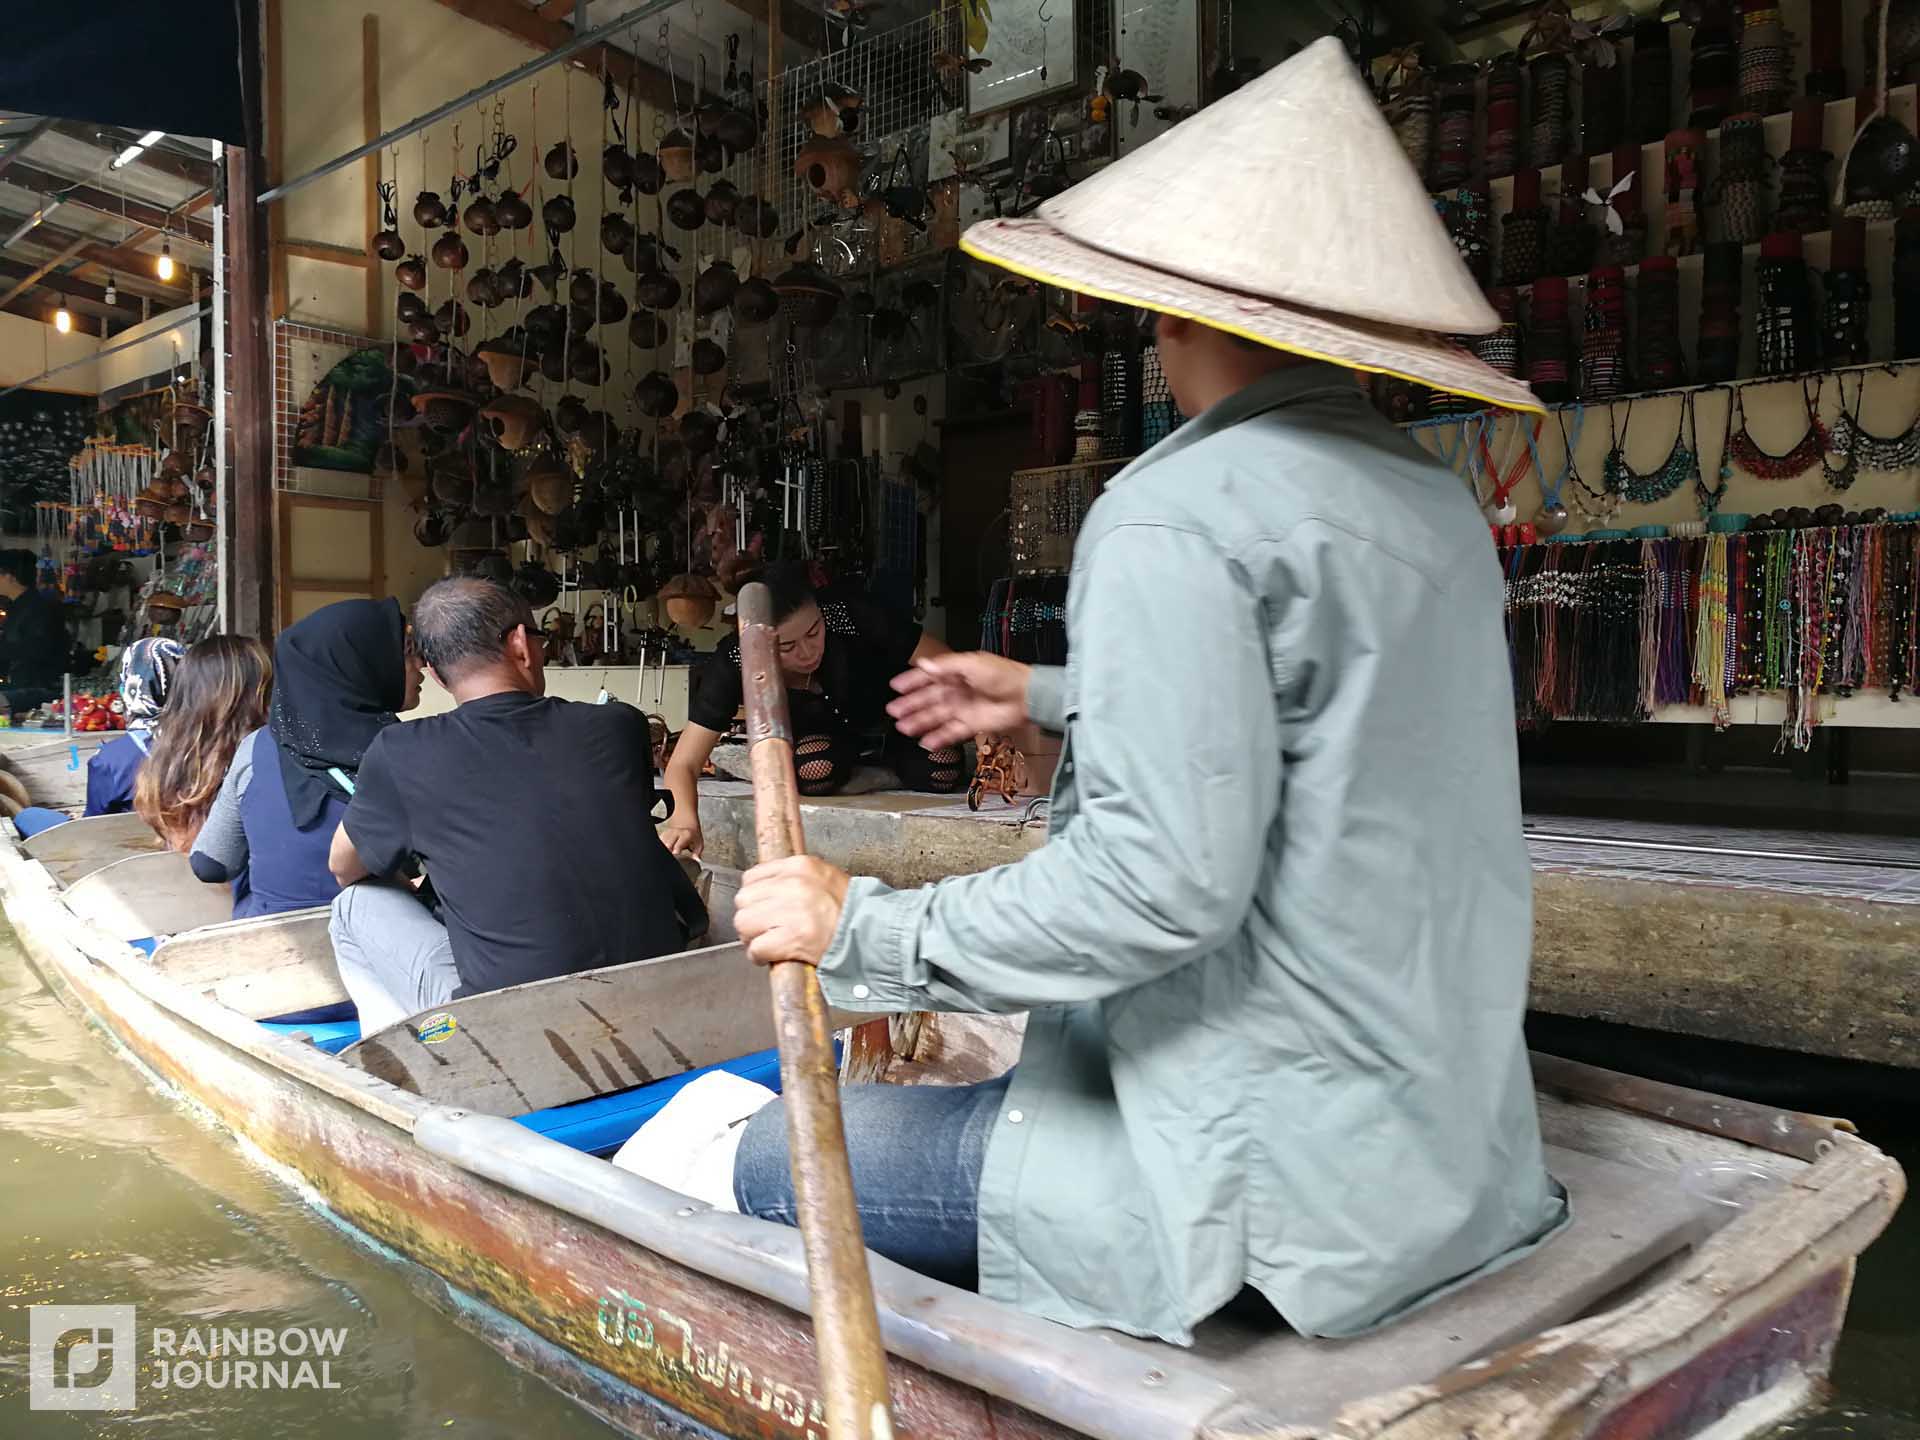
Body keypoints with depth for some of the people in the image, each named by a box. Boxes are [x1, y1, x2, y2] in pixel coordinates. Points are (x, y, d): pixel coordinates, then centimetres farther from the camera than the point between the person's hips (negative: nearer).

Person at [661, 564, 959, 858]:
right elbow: (683, 764, -34)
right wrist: (685, 820, -56)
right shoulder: (732, 664, -33)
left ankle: (891, 757, 11)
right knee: (814, 770, -32)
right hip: (818, 734, 0)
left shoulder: (850, 616, -35)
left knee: (943, 772, -25)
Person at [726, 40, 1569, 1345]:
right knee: (1014, 1070, 29)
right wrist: (1049, 696, 27)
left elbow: (1165, 880, -27)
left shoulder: (1178, 514, -20)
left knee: (781, 1166, 4)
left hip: (1277, 1173, -9)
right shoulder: (1435, 501, 7)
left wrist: (859, 928, -15)